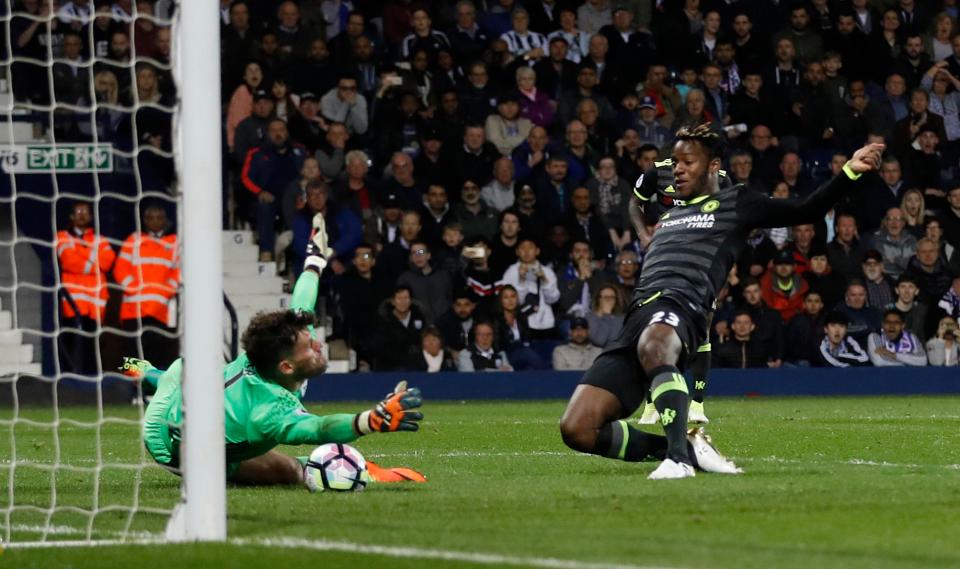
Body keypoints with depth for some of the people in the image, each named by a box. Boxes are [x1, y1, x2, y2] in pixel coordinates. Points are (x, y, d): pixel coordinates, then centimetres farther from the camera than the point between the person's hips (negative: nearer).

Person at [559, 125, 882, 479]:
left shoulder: (733, 204, 15)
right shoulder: (668, 214, 34)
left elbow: (806, 211, 8)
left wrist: (850, 171, -2)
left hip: (678, 306, -7)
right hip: (638, 315, 7)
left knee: (652, 346, -47)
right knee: (576, 430, -12)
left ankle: (678, 457, -49)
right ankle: (682, 447, -1)